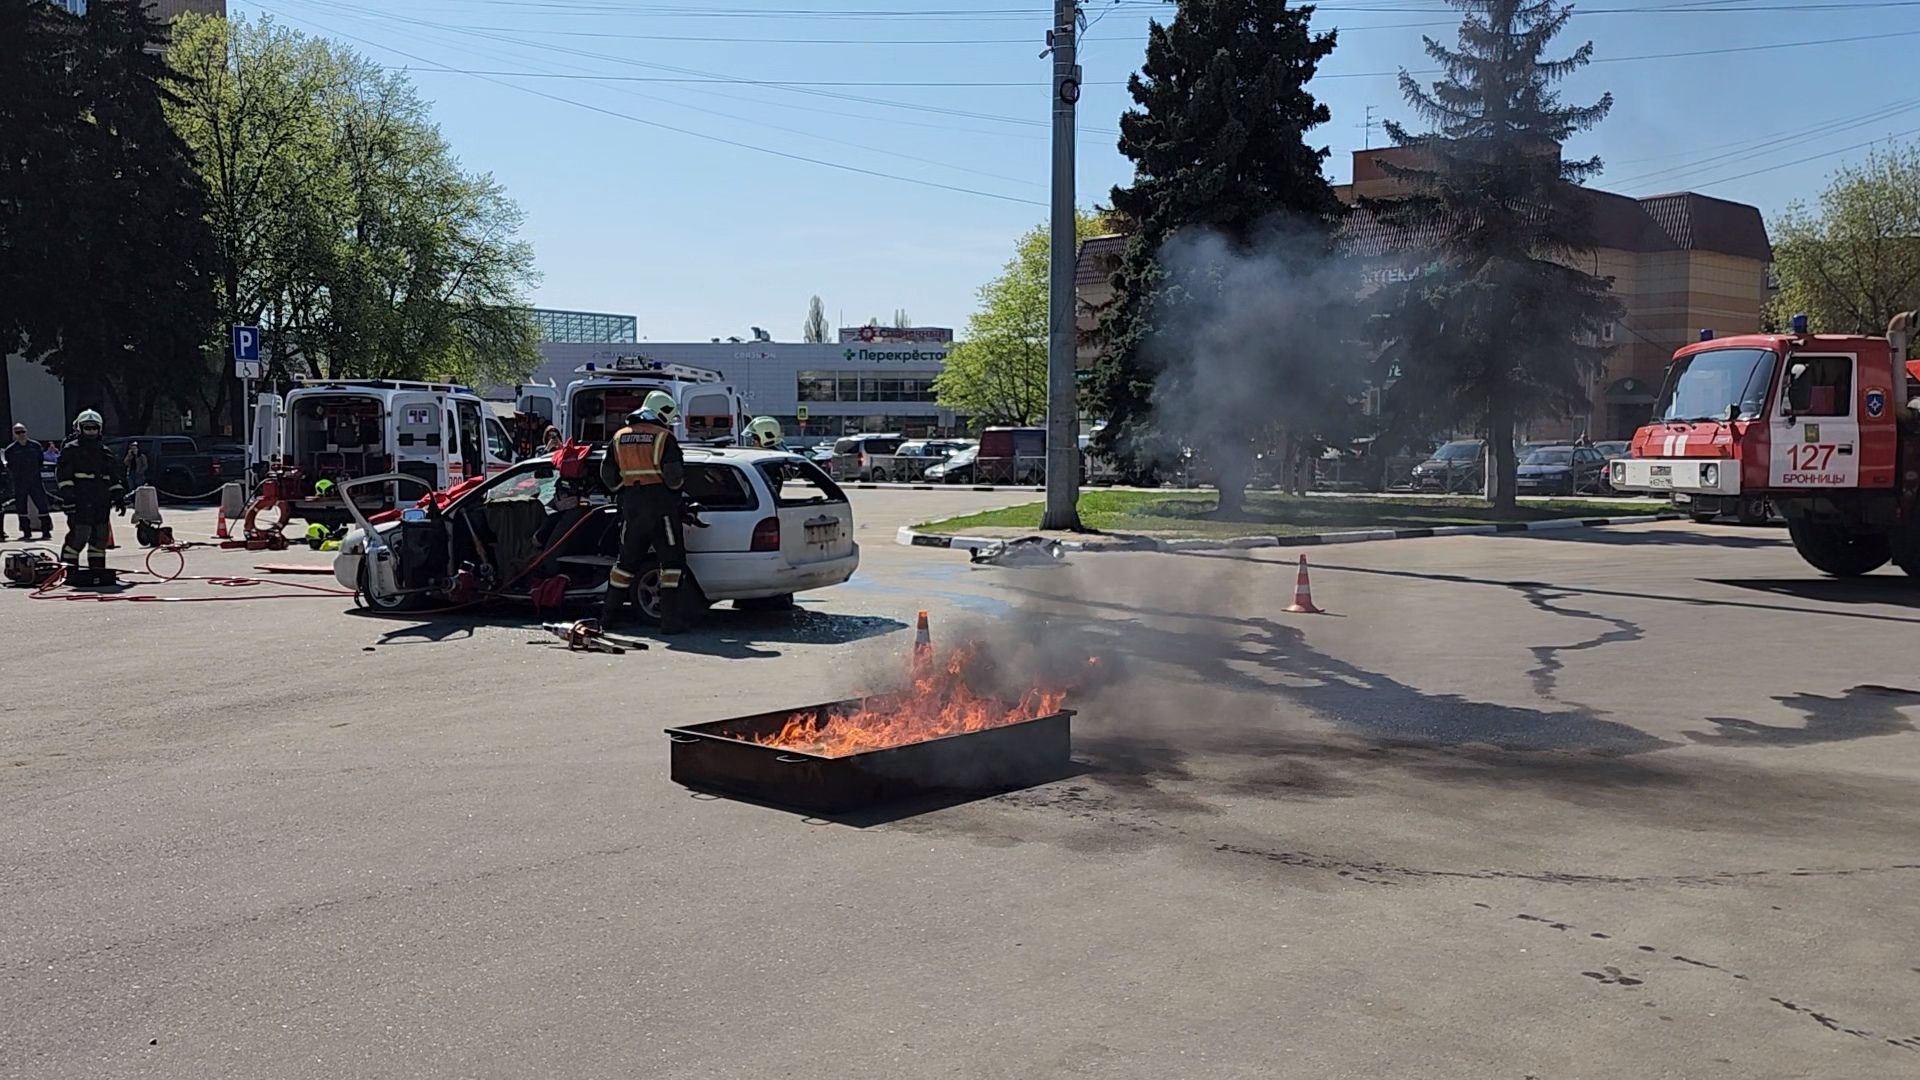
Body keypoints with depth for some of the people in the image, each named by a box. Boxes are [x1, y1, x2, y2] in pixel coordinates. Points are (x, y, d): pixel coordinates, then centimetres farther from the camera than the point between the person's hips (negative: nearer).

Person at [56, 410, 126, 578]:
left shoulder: (105, 451, 20)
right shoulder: (70, 449, 1)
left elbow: (114, 477, 23)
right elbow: (64, 476, -6)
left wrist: (119, 496, 14)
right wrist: (68, 497, -15)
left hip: (101, 501, 6)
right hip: (80, 502, -6)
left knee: (100, 536, 6)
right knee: (78, 535, -12)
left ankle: (98, 569, 14)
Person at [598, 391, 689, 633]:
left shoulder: (619, 437, 11)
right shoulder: (664, 437, -7)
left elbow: (607, 476, 12)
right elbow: (674, 475, -14)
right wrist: (677, 487, 7)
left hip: (631, 507, 6)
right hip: (660, 506, -5)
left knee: (627, 561, 16)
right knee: (671, 560, 2)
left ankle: (607, 617, 20)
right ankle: (670, 618, -3)